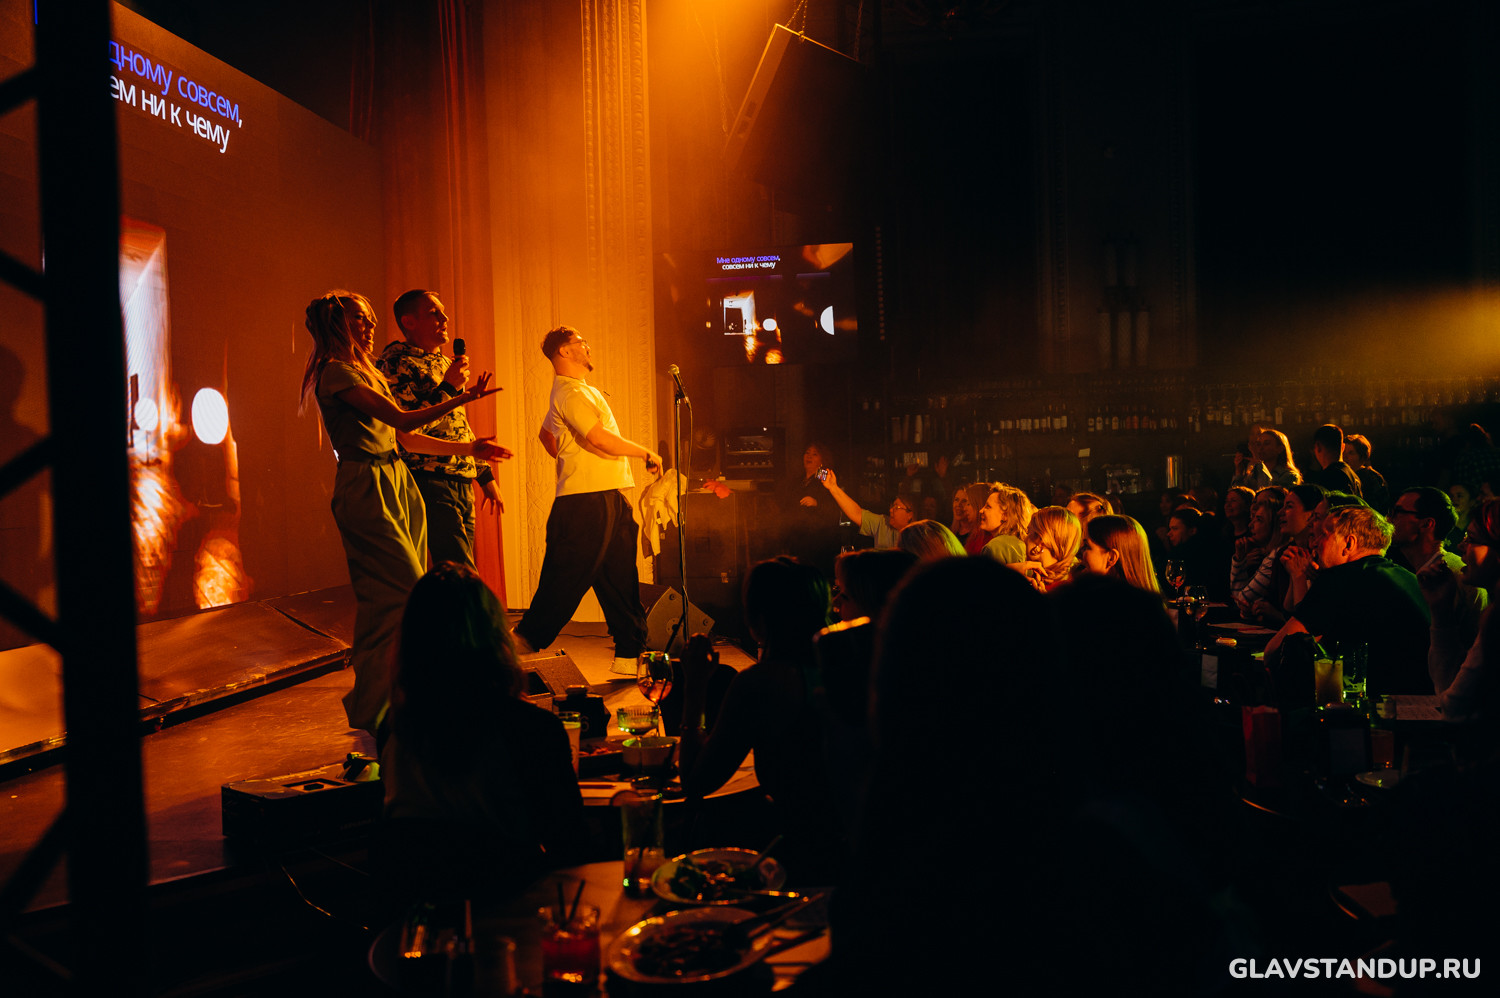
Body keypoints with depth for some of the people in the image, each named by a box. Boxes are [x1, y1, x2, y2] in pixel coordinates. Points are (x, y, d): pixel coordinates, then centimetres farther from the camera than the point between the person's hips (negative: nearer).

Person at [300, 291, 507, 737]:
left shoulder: (364, 371, 22)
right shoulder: (335, 371, -8)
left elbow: (404, 438, 21)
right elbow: (401, 419, -15)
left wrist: (470, 448, 19)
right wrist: (462, 398, -15)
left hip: (397, 484, 9)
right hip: (367, 488, -9)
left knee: (394, 599, 7)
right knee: (403, 594, -12)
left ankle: (389, 706, 14)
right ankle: (372, 715, -3)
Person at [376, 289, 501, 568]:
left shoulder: (443, 362, 21)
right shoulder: (394, 362, -7)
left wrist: (485, 477, 24)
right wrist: (448, 387, -18)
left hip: (463, 485, 9)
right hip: (431, 484, -9)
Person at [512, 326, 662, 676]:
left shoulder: (582, 389, 21)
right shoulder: (569, 392, -12)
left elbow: (546, 434, 33)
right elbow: (600, 439, -23)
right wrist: (647, 453, -11)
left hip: (610, 497, 10)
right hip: (586, 500, -10)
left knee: (621, 579, 10)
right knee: (567, 579, -6)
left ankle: (630, 653, 15)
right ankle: (525, 641, 5)